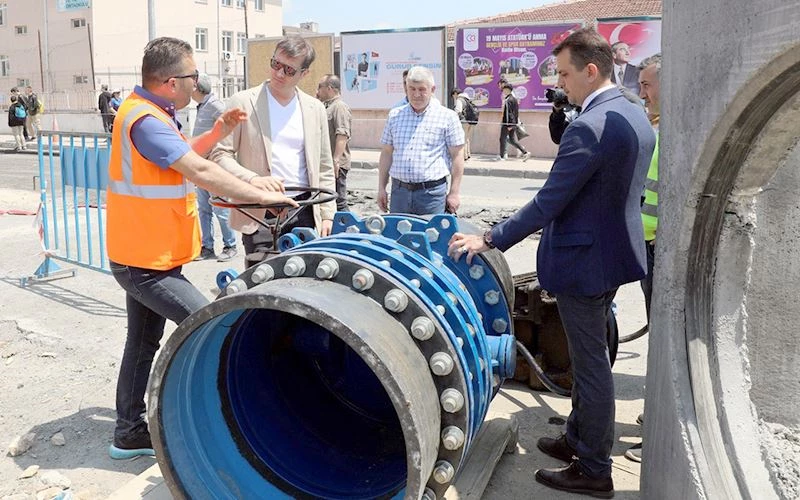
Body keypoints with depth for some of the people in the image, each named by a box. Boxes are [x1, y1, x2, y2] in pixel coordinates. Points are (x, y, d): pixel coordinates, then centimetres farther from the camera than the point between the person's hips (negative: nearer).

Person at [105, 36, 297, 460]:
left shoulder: (149, 113, 10)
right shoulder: (145, 120, -23)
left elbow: (182, 155, 22)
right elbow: (201, 172, -28)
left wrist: (218, 132, 7)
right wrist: (261, 195, -23)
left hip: (144, 255, 11)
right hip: (147, 261, -11)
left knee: (144, 341, 17)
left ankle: (129, 434, 28)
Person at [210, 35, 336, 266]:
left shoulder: (315, 109, 11)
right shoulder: (243, 102, 1)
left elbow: (324, 167, 13)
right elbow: (219, 154, -2)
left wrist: (327, 214, 6)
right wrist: (253, 179, -19)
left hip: (305, 212, 3)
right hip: (259, 212, -3)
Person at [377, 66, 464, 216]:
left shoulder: (447, 117, 0)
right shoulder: (394, 116, 12)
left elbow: (457, 156, -1)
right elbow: (386, 153, 16)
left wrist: (454, 192, -5)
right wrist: (381, 188, 11)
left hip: (432, 192, -3)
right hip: (399, 191, 4)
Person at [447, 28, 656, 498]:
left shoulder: (589, 127, -24)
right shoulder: (637, 116, 7)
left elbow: (548, 203, -24)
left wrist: (489, 240, -16)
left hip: (584, 261, -10)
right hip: (616, 251, 10)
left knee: (591, 364, 2)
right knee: (590, 357, 21)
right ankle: (579, 439, 38)